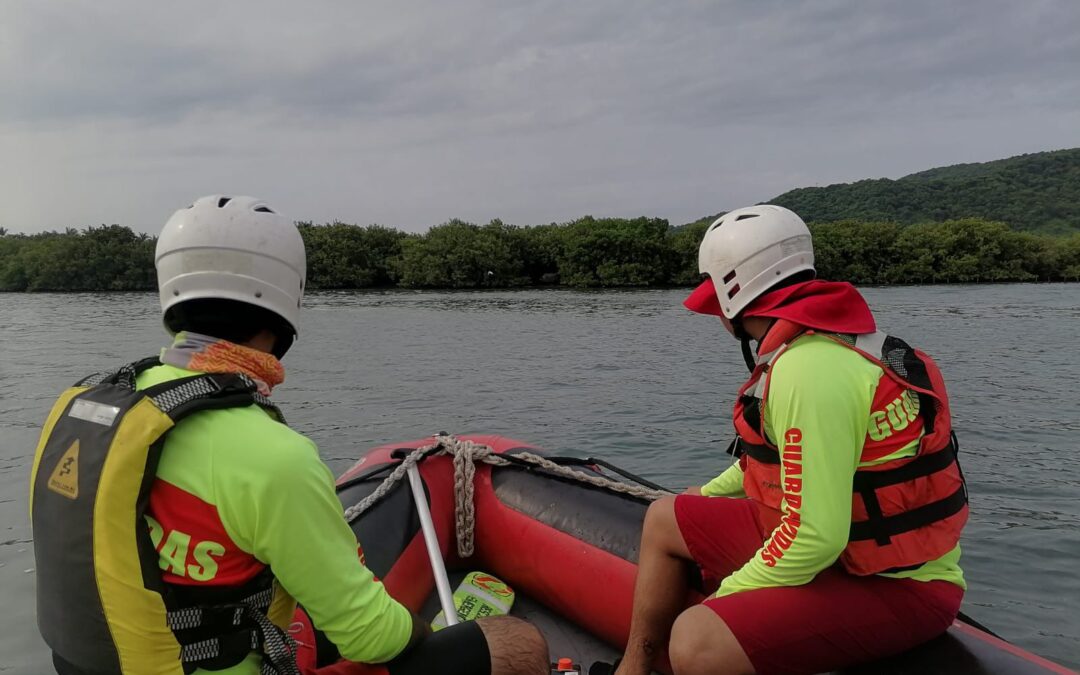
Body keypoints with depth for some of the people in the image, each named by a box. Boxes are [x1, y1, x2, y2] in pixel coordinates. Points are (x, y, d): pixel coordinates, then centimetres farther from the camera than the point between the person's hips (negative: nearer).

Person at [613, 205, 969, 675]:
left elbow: (815, 537, -31)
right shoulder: (814, 340, 5)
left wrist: (721, 599, -16)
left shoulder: (808, 370, -27)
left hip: (895, 586, -10)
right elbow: (778, 454, 22)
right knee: (664, 520, 16)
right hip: (855, 539, 10)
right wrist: (703, 496, 34)